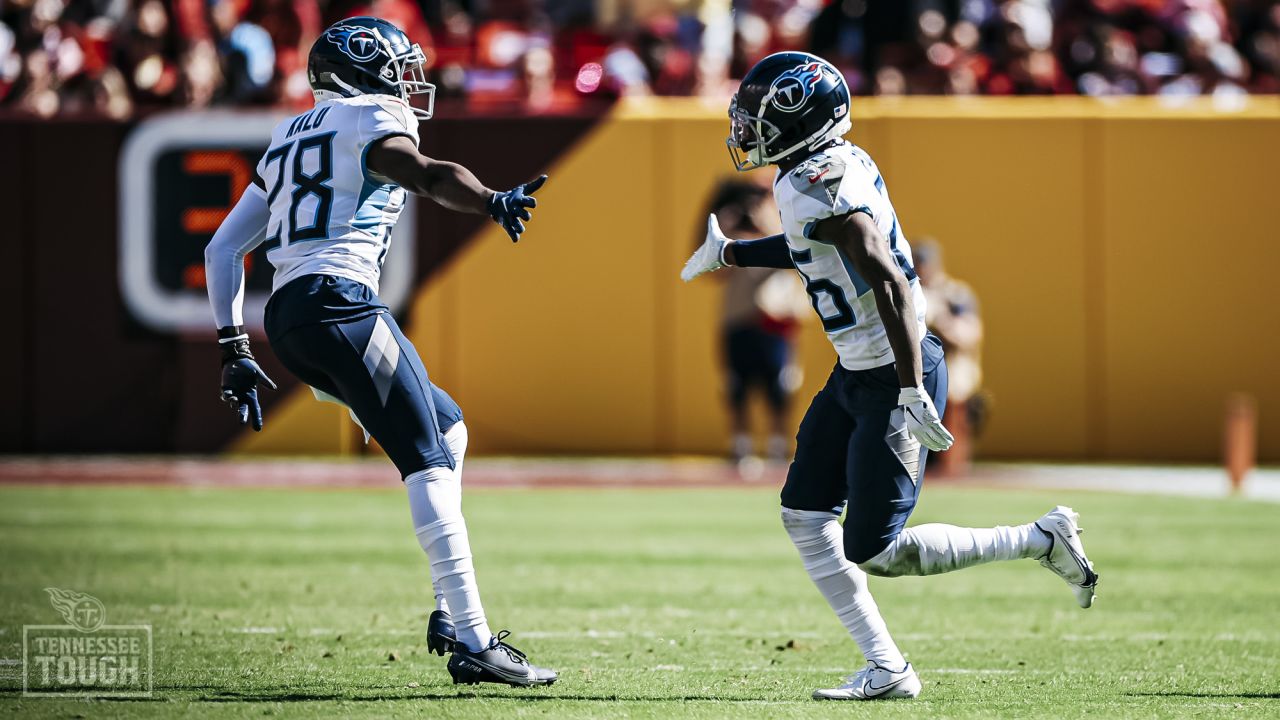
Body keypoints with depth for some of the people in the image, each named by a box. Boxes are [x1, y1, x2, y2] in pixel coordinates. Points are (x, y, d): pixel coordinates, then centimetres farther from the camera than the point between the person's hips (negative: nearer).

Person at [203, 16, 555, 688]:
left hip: (285, 319, 9)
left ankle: (451, 612, 12)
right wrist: (493, 201, -39)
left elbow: (223, 248, 26)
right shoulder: (372, 118, 3)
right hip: (338, 298, -9)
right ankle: (472, 643, -20)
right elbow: (420, 171, -22)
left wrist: (233, 348, 25)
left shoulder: (292, 137, 27)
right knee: (429, 462, -11)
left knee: (446, 424, 21)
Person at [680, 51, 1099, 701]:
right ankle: (886, 671, 12)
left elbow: (889, 280, -29)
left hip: (893, 379, -10)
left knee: (874, 552, -5)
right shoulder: (840, 162, 6)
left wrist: (912, 393, -31)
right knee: (804, 515, 9)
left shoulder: (813, 187, -23)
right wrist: (729, 254, 29)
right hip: (857, 373, 10)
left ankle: (1041, 541, 5)